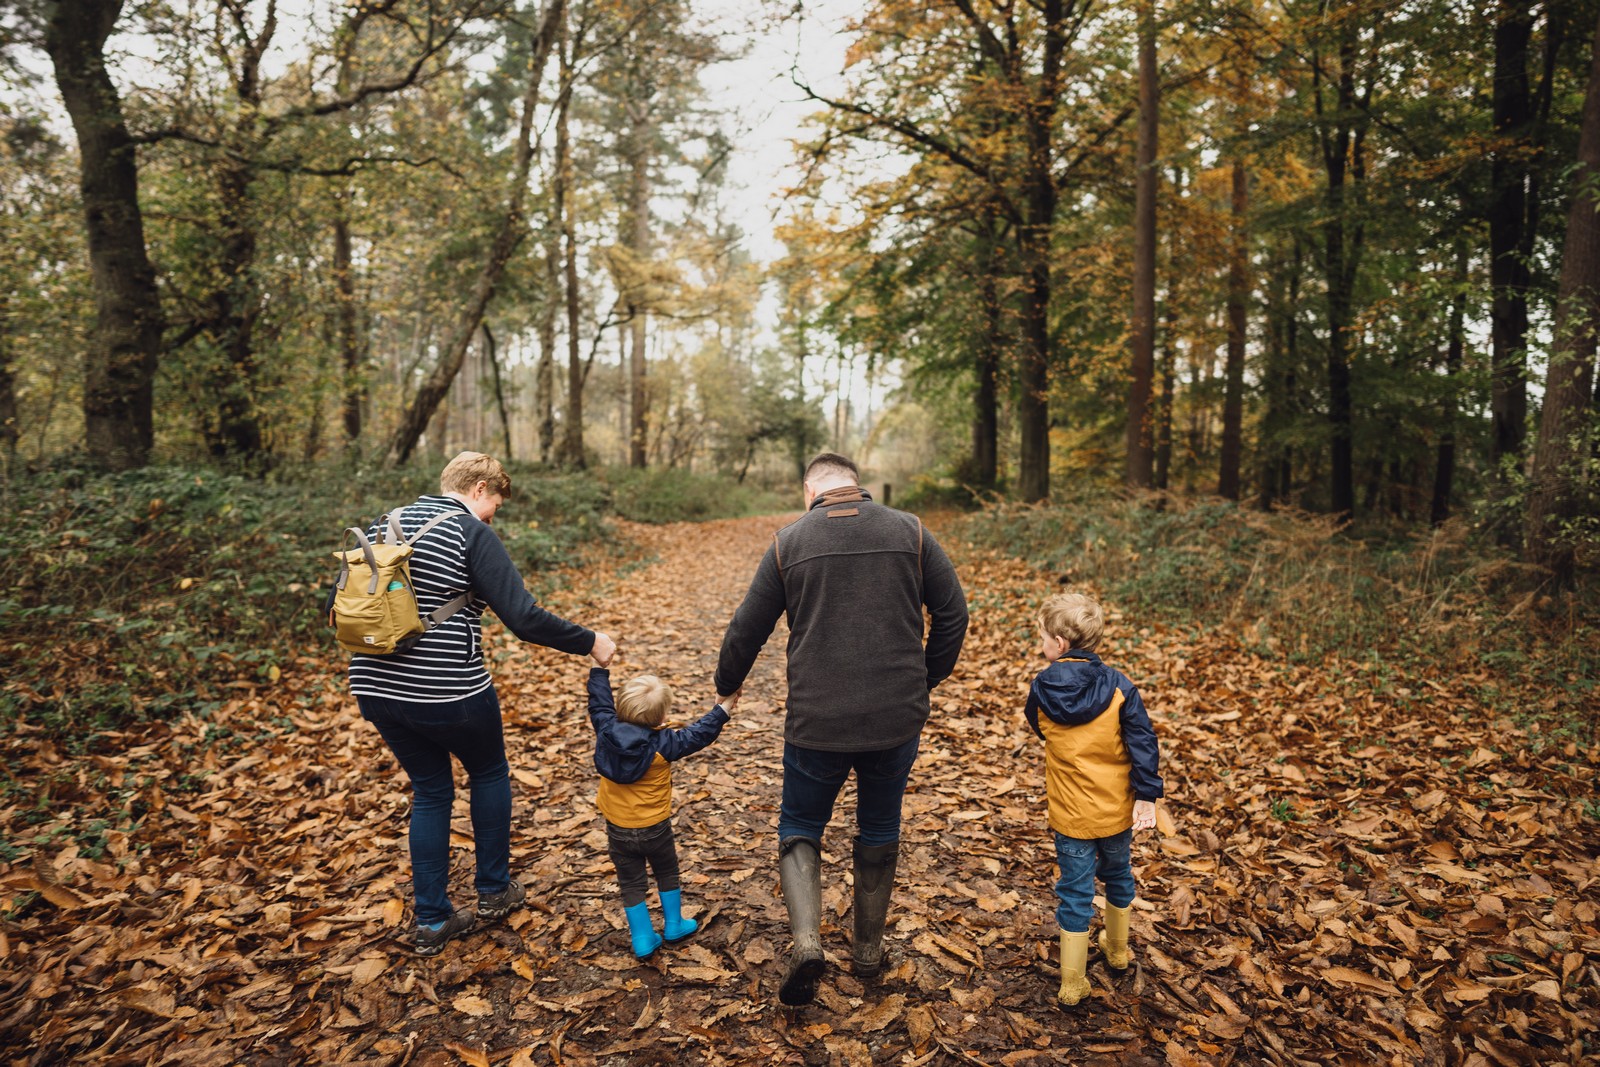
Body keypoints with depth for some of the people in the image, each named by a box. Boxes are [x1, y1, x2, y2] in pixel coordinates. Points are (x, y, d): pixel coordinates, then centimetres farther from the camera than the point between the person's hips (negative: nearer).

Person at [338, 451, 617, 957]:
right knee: (489, 773, 21)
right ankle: (493, 891, 33)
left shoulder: (384, 526, 9)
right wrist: (590, 642, -8)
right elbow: (524, 618, -19)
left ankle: (432, 921, 27)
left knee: (430, 791, 22)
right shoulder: (472, 534, -12)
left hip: (376, 689, 6)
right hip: (448, 694, -6)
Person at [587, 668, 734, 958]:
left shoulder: (607, 732, -13)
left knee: (632, 884, 14)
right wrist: (724, 708, -9)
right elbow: (698, 734, -17)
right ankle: (674, 926, 34)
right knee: (667, 875, 22)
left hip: (618, 829, 2)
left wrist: (599, 669, 13)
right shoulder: (663, 744, -22)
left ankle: (643, 940, 20)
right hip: (654, 829, -2)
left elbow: (599, 703, 2)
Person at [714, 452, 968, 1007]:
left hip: (817, 721, -1)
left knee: (800, 828, 19)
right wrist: (926, 680, 18)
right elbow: (953, 614, 3)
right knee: (879, 832, 22)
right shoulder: (909, 532, 1)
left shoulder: (789, 541, 0)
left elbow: (747, 629, 4)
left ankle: (806, 938, 1)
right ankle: (868, 948, 34)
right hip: (897, 717, 2)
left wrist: (726, 686, 23)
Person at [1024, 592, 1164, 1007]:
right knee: (1117, 874, 26)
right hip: (1117, 809, 2)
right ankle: (1117, 949, 47)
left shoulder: (1042, 690, -12)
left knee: (1074, 891, 9)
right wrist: (1147, 795, -8)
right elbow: (1143, 743, -13)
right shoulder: (1118, 686, -13)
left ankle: (1072, 984, 15)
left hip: (1070, 813, -2)